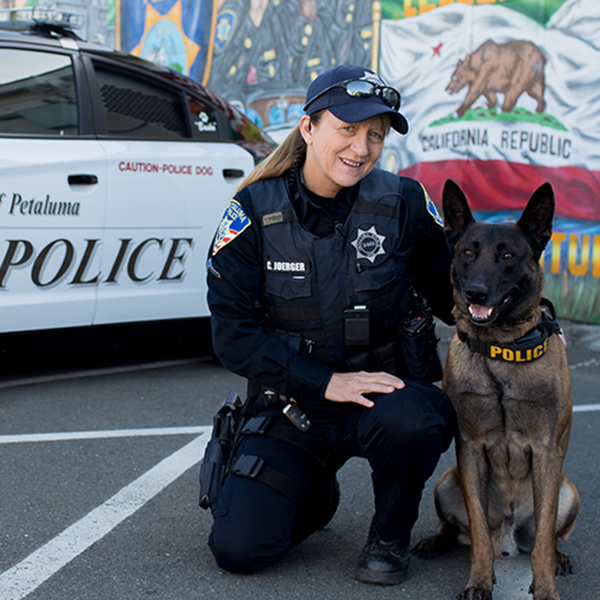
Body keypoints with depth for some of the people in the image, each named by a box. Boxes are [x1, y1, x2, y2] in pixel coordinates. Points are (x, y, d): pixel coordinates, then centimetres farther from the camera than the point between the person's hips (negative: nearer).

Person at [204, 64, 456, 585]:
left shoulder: (402, 204, -6)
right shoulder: (255, 211, -8)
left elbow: (451, 292, 4)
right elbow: (232, 332, -10)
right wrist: (325, 382, -18)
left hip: (386, 384, 0)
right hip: (293, 401, 1)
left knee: (407, 423, -37)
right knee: (238, 548, -13)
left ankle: (391, 536, -3)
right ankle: (315, 496, 23)